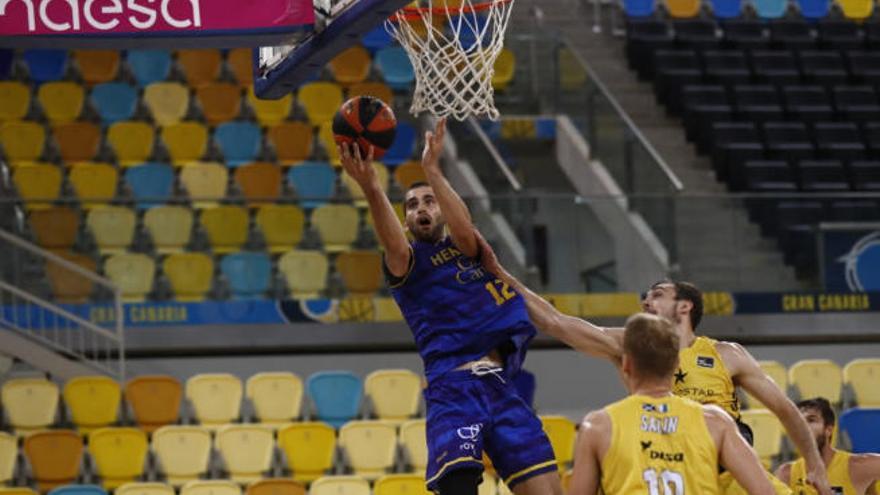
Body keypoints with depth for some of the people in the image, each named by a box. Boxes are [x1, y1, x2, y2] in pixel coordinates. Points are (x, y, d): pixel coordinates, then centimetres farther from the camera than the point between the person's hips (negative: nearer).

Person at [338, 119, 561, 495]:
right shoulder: (406, 263, 9)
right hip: (452, 389, -4)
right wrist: (371, 188, -36)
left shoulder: (466, 249, 19)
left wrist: (432, 171, -20)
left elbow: (464, 230, -6)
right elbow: (393, 243, -16)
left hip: (501, 386, 4)